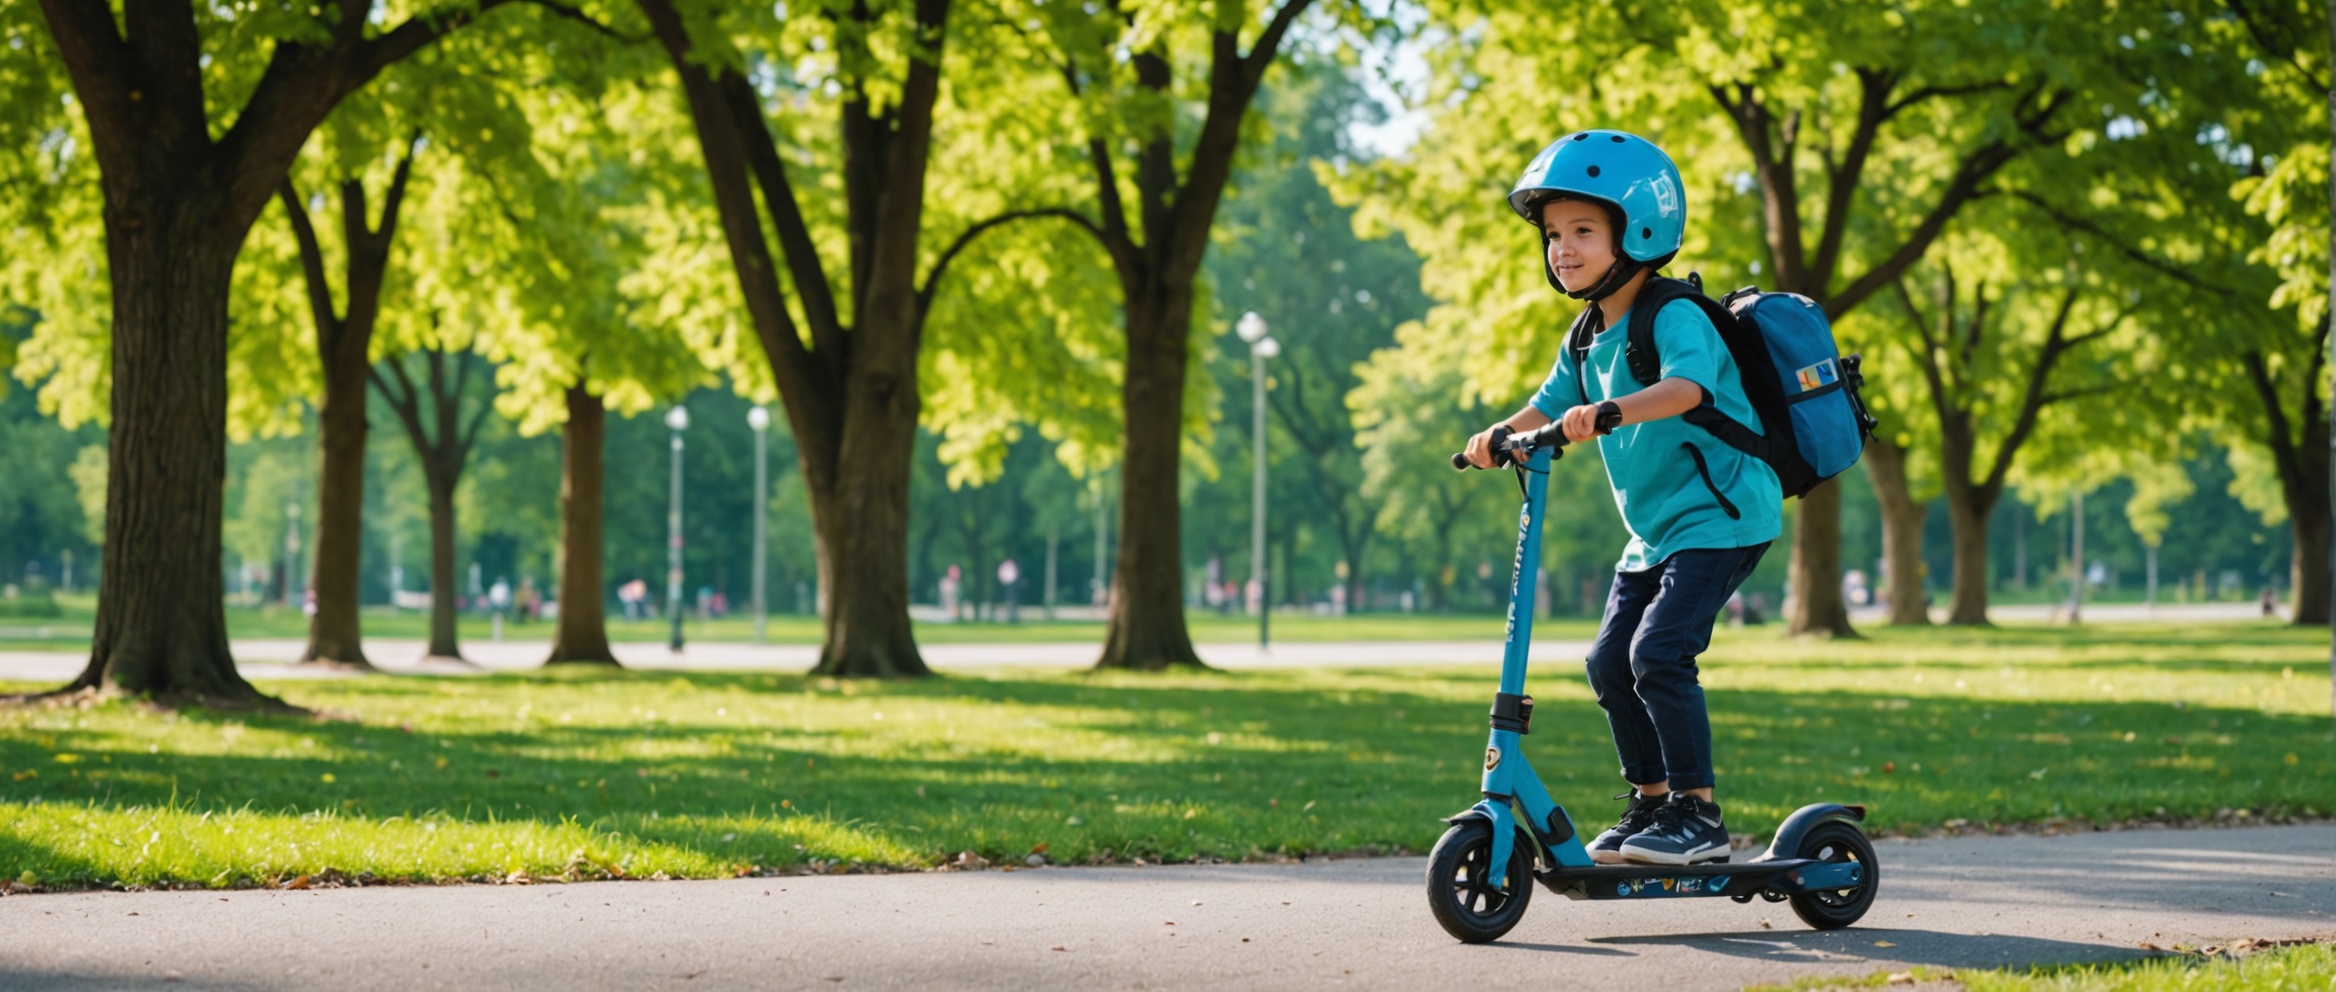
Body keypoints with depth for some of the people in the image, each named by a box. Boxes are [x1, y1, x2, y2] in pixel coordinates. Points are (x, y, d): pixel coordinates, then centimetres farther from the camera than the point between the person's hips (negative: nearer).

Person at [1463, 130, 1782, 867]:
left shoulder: (1674, 318, -18)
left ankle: (1698, 813, -11)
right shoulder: (1587, 338, 9)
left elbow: (1687, 385, -37)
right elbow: (1549, 405, 9)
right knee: (1611, 661, 6)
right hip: (1656, 530, 9)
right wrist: (1501, 435, -12)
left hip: (1721, 515, -9)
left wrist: (1608, 412, -52)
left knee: (1659, 652, -19)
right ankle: (1650, 801, 19)